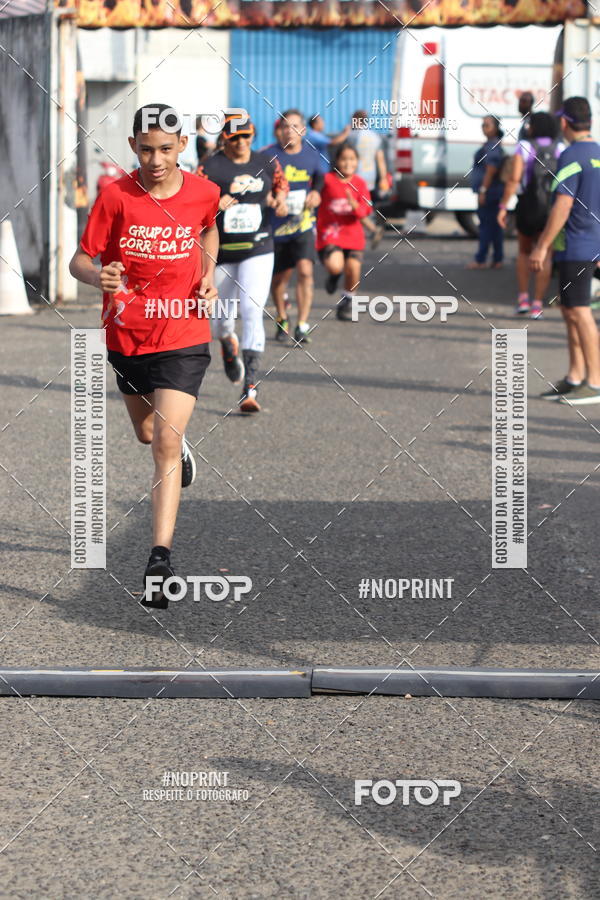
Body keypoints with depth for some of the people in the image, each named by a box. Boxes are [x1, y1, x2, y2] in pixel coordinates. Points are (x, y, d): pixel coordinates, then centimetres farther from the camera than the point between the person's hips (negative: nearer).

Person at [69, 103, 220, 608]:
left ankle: (161, 559, -15)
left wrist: (208, 275, 3)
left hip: (184, 340, -2)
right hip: (126, 339, 2)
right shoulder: (116, 197, -11)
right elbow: (80, 259, -9)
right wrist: (97, 277, -31)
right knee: (147, 434, 23)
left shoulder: (204, 193, -5)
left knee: (165, 445, -14)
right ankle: (180, 446, 61)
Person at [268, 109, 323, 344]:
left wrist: (316, 192, 2)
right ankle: (282, 320, 36)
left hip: (303, 223, 1)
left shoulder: (311, 154, 3)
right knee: (279, 276, 11)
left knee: (305, 271, -16)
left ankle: (302, 326, -12)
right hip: (276, 225, -1)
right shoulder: (269, 155, -8)